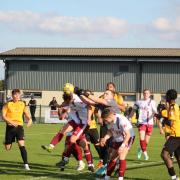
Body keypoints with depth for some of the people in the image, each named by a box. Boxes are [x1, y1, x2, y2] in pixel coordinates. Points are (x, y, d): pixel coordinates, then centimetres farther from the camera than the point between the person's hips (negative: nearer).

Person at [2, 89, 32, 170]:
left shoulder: (22, 104, 7)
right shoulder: (8, 104, -2)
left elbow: (27, 114, 17)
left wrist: (29, 120, -5)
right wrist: (11, 122, -22)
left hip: (19, 126, 1)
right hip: (10, 127, -1)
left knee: (21, 144, -17)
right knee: (7, 148, 5)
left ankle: (26, 164, -18)